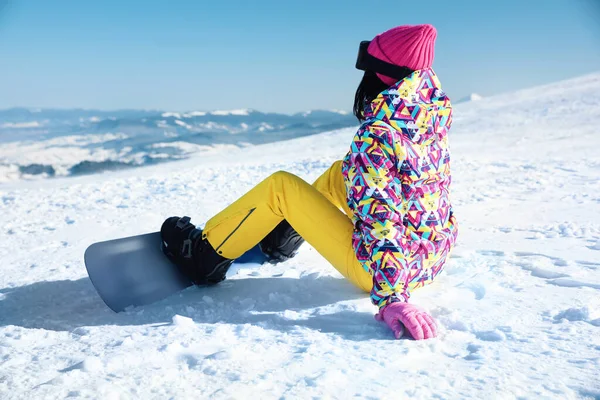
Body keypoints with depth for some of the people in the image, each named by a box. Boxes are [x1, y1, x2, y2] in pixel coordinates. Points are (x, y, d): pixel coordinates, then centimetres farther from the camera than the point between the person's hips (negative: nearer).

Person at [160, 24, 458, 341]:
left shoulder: (377, 133, -25)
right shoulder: (433, 110, -3)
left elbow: (380, 219, -29)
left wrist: (389, 297, -29)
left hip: (385, 270, -8)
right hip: (434, 256, 8)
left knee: (280, 186, -2)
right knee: (338, 173, 22)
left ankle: (204, 257, 17)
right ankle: (284, 235, 45)